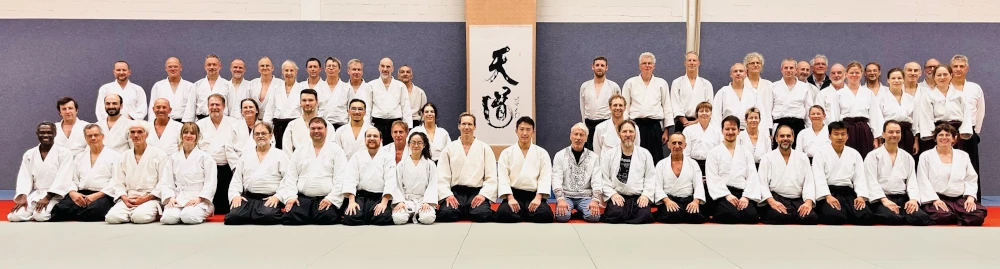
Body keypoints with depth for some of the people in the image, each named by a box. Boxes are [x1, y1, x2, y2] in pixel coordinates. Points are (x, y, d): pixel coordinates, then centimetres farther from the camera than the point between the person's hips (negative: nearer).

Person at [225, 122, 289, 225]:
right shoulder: (245, 156, 21)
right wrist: (235, 195, -2)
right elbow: (236, 179, 17)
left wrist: (278, 196, -14)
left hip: (271, 198, -2)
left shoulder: (280, 155, 9)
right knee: (234, 216, -27)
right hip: (248, 198, 2)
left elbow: (288, 179, -1)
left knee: (268, 215, -35)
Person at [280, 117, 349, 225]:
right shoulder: (300, 151, 18)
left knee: (328, 217, -33)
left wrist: (331, 198, -12)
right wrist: (290, 196, -1)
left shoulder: (336, 150, 7)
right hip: (302, 199, 2)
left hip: (326, 199, -2)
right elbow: (291, 177, 14)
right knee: (289, 217, -26)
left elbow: (340, 179, -1)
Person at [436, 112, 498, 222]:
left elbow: (491, 177, 3)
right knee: (446, 214, -30)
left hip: (477, 192, 0)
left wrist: (483, 194, -11)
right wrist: (447, 195, -11)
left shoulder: (485, 148, 9)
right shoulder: (449, 148, 10)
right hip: (455, 192, 0)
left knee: (482, 214, -31)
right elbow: (442, 177, 3)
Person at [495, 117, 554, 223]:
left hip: (534, 195, 1)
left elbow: (545, 178, 1)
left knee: (545, 215, -31)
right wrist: (510, 198, -15)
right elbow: (503, 177, 0)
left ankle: (520, 215, -1)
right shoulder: (506, 153, 8)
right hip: (513, 194, -1)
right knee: (503, 214, -32)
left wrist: (538, 198, -15)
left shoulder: (542, 153, 9)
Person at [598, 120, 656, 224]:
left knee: (645, 216, -28)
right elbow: (603, 178, 3)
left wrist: (646, 195, -5)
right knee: (616, 215, -32)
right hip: (617, 196, -1)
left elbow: (650, 177, 9)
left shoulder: (645, 154, 11)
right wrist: (612, 194, -10)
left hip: (639, 197, 2)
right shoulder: (609, 155, 7)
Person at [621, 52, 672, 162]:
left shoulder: (662, 83, 11)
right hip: (636, 125, -1)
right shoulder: (630, 83, 9)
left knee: (656, 159, -1)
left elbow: (667, 107, 11)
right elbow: (625, 107, 10)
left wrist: (666, 130, 6)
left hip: (655, 126, 1)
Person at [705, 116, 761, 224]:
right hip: (722, 193, -3)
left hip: (742, 193, 3)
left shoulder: (746, 152, 19)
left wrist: (746, 196, -7)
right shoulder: (714, 152, 10)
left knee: (751, 215, -28)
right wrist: (727, 195, -14)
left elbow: (752, 176, 9)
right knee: (731, 214, -34)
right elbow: (712, 178, -1)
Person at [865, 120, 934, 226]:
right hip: (881, 200, -3)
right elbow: (872, 182, -4)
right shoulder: (873, 156, 6)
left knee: (922, 217, -30)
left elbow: (912, 181, 12)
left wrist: (913, 199, -9)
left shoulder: (908, 157, 20)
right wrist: (884, 200, -19)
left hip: (903, 199, 3)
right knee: (892, 217, -37)